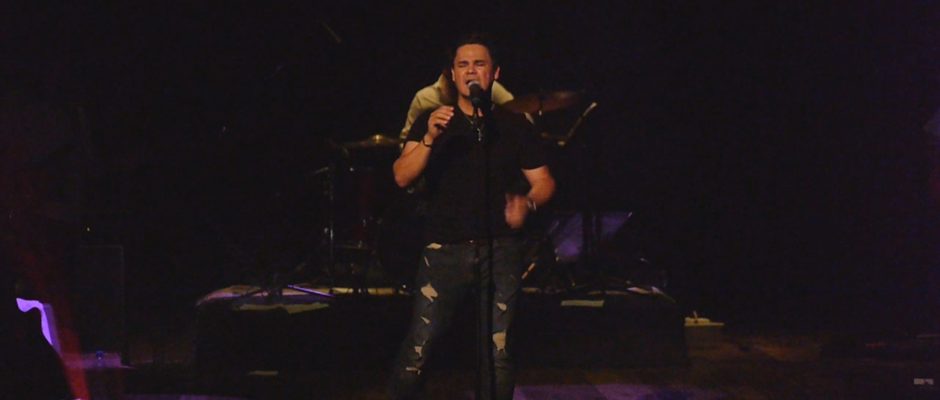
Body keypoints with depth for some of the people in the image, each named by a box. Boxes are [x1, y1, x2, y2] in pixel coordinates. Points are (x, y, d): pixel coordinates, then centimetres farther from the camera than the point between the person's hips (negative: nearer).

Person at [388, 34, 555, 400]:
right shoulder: (432, 120, 5)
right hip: (445, 249, -1)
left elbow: (544, 181, 9)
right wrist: (429, 139, -24)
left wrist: (527, 202, -13)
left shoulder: (514, 125, 8)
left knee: (498, 352, 4)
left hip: (500, 249, 1)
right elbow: (402, 177, -7)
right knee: (418, 349, -7)